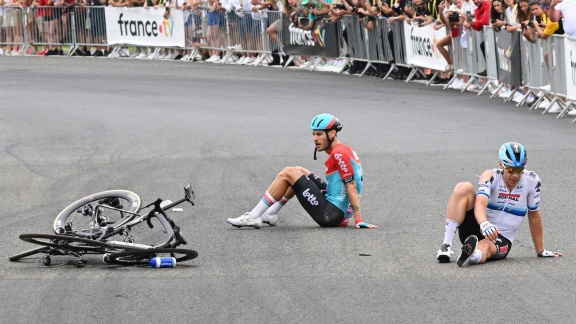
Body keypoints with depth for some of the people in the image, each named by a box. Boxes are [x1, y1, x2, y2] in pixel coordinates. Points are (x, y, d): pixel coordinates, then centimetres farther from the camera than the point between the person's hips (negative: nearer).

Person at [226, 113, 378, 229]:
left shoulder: (339, 153, -14)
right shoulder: (345, 150, 15)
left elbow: (352, 186, -19)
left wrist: (359, 221, -23)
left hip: (330, 214, -10)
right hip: (339, 212, 10)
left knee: (287, 173, -10)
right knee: (298, 172, 21)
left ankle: (253, 217, -8)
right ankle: (269, 214, 19)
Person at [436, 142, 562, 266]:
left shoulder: (531, 181, -5)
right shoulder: (490, 176, -9)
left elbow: (534, 215, 7)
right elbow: (480, 203, -28)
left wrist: (541, 251, 14)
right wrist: (484, 224, -51)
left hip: (502, 239, -1)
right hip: (477, 230, 1)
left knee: (485, 247, -38)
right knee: (463, 188, -24)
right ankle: (446, 246, -33)